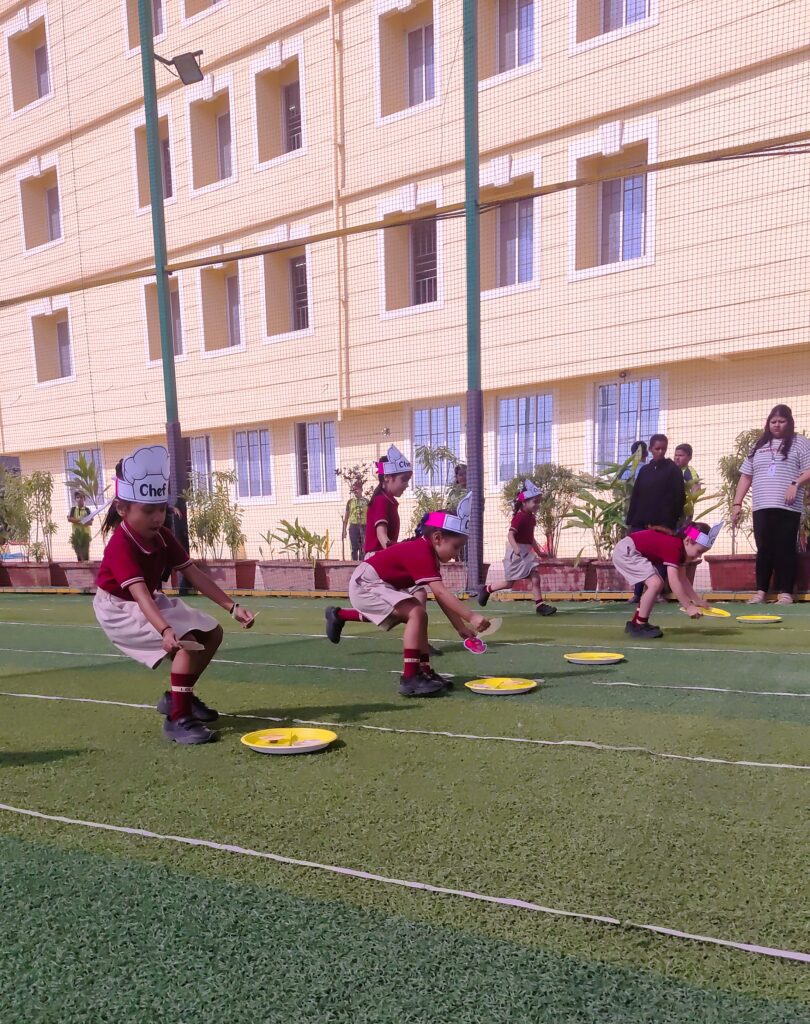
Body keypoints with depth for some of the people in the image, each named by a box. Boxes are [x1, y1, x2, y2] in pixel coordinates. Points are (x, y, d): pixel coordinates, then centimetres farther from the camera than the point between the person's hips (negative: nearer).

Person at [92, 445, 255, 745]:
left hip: (152, 602, 9)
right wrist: (165, 631, -59)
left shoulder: (162, 537, -8)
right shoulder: (121, 546, -31)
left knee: (212, 633, 8)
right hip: (121, 610, -9)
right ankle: (177, 718, -21)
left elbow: (194, 575, -8)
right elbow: (139, 593, -44)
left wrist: (232, 607, -15)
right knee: (188, 641, -27)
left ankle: (178, 697, 20)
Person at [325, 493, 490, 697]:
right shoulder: (422, 553, -26)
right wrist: (470, 616, -40)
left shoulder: (428, 553, 4)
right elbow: (441, 593, -36)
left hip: (380, 584, 11)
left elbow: (440, 597, 4)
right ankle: (410, 679, -22)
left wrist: (460, 626, 1)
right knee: (417, 613, -24)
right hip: (366, 584, -11)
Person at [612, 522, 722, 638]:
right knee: (655, 584, -19)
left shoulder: (680, 548, 5)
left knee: (657, 585, 15)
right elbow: (673, 581, -28)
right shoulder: (675, 547, -25)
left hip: (630, 551, 11)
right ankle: (640, 626, -8)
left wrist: (697, 601, 9)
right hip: (626, 551, -11)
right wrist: (688, 607, -23)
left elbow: (682, 579, 12)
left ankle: (635, 623, 20)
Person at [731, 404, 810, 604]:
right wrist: (737, 503, 10)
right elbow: (746, 476, 17)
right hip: (761, 507, 3)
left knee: (785, 549, -2)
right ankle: (761, 591, 7)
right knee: (764, 550, 3)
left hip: (787, 508, -3)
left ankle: (785, 592, 2)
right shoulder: (759, 446, 17)